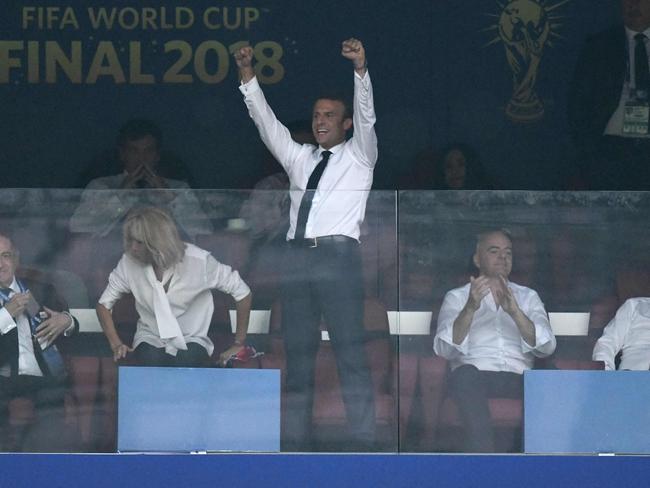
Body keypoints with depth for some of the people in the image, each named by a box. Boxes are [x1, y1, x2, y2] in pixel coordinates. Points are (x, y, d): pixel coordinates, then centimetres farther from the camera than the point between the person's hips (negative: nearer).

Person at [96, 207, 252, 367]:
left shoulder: (198, 261, -17)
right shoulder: (129, 262, -10)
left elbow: (242, 292, -8)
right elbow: (104, 303, 3)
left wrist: (238, 345, -5)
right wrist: (116, 344, -10)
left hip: (191, 340, -1)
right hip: (150, 340, 1)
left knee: (184, 365, -36)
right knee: (152, 363, -34)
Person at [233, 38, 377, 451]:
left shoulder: (358, 155, 13)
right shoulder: (299, 157, 25)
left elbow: (366, 116, -2)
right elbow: (267, 122, 18)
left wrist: (360, 69, -18)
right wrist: (248, 75, 6)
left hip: (339, 254, -5)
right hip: (297, 257, 5)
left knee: (352, 355, -10)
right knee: (297, 356, 2)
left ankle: (363, 445, -14)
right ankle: (296, 445, 1)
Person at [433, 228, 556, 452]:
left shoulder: (528, 297, 23)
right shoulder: (456, 297, 17)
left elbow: (546, 347, 3)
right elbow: (444, 349, -3)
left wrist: (514, 311, -13)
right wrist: (470, 308, -17)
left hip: (518, 378, 2)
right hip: (476, 374, -1)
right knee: (464, 373, -37)